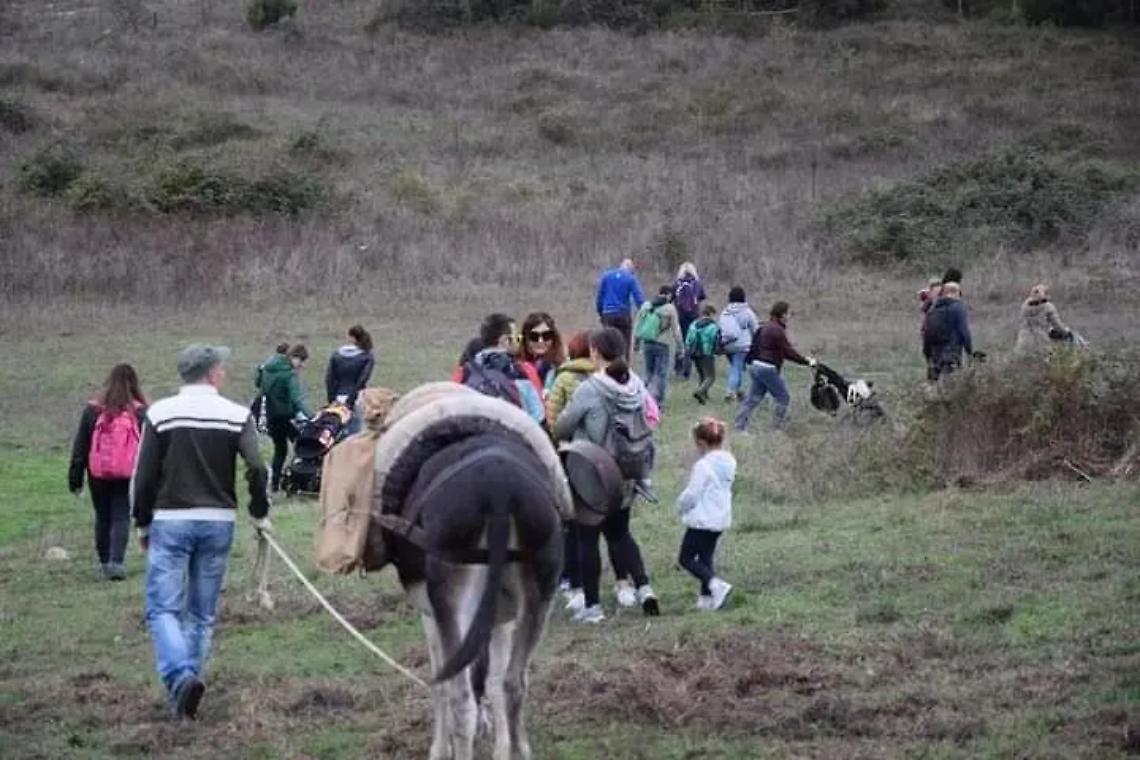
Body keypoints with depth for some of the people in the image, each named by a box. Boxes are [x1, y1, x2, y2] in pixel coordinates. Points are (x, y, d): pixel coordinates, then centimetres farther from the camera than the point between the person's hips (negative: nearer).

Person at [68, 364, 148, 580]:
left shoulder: (93, 410, 0)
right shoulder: (139, 412, -5)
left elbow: (80, 447, 3)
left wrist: (75, 478, 7)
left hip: (98, 475, 2)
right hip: (127, 476, -2)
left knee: (102, 517, 14)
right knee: (121, 517, 0)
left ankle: (105, 562, 21)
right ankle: (116, 561, -15)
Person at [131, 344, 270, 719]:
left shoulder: (160, 414, -2)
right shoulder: (237, 415, -1)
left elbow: (143, 475, -2)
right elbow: (256, 469, -10)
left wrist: (142, 523, 10)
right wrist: (259, 514, 5)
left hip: (170, 521, -1)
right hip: (218, 521, 2)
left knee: (163, 607, -2)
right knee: (202, 613, 12)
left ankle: (180, 676, -23)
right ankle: (191, 680, 11)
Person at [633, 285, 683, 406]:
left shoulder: (645, 306, 5)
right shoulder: (670, 309, -9)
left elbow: (638, 326, 11)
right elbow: (676, 330, -7)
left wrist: (636, 343, 21)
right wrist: (680, 347, 1)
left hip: (646, 344, 5)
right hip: (661, 345, -5)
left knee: (649, 371, 18)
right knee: (661, 374, 2)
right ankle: (657, 400, -2)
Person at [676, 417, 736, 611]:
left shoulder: (703, 466, -20)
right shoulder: (729, 462, 5)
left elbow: (691, 494, -18)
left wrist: (681, 506, 1)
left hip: (702, 519, -9)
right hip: (721, 518, 9)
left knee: (686, 558, -1)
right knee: (706, 557, 17)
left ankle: (716, 585, -16)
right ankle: (707, 597, 14)